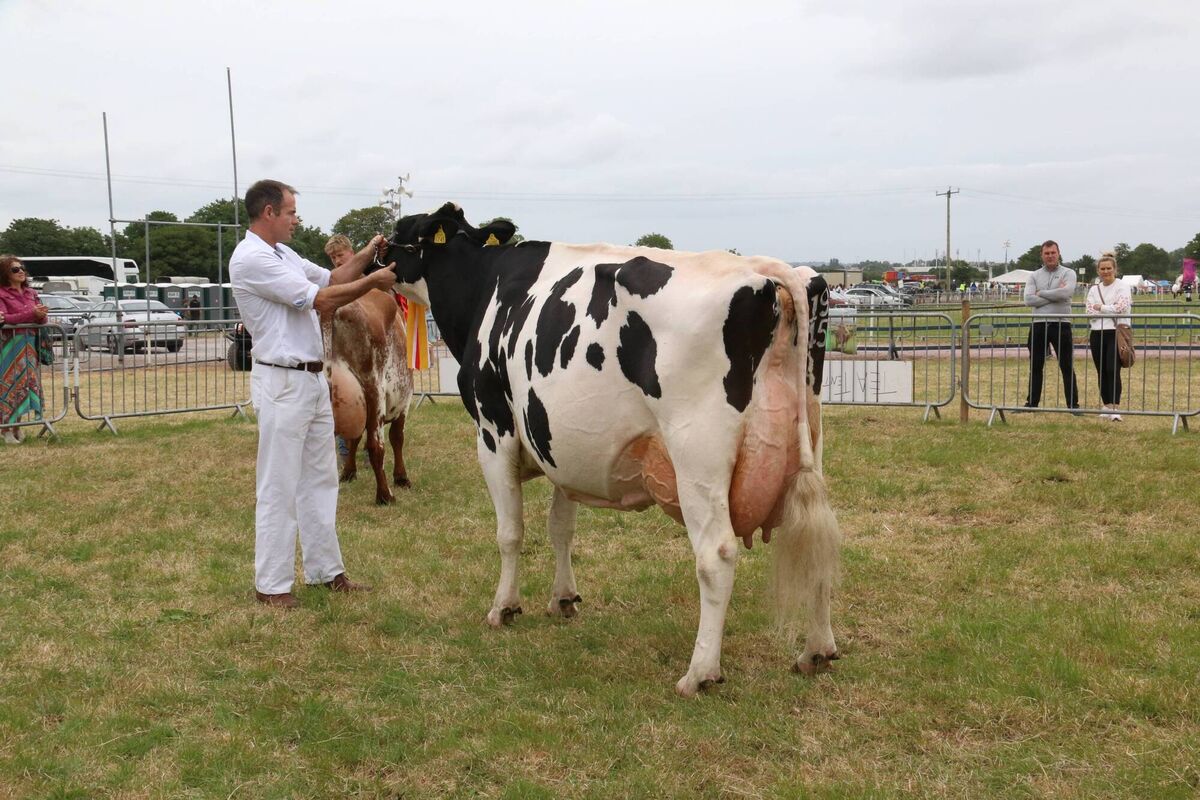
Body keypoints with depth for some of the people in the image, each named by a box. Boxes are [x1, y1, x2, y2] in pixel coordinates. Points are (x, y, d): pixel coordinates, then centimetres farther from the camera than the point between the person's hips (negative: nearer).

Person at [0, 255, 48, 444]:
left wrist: (41, 315, -14)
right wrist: (32, 313, -24)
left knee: (26, 382, 7)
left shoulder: (30, 293, 14)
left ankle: (16, 425, 14)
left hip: (30, 343, 6)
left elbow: (42, 319, 11)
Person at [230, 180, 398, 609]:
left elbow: (330, 279, 22)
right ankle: (271, 585, 7)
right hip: (281, 383, -10)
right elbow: (320, 300, -17)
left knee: (320, 480, 14)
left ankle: (326, 569, 24)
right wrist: (372, 282, -10)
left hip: (313, 379, 10)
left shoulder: (282, 253, 14)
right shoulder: (250, 259, -15)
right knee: (279, 488, -2)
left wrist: (364, 256, 8)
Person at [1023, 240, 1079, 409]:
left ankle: (1073, 404, 6)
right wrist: (1054, 296, -10)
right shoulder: (1034, 276, 10)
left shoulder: (1068, 273, 4)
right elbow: (1029, 299, -6)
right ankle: (1032, 403, 17)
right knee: (1035, 367, 9)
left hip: (1061, 324, -2)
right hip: (1038, 325, 3)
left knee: (1067, 367, 1)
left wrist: (1041, 293, -8)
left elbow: (1066, 292, -17)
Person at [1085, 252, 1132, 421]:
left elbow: (1121, 307, -14)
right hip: (1097, 333, 5)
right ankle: (1107, 406, 16)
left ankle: (1115, 409, -14)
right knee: (1102, 372, 7)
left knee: (1113, 370, -14)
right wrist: (1110, 309, -8)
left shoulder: (1121, 286, 1)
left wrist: (1100, 307, -4)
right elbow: (1090, 311, 2)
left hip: (1116, 333, -5)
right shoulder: (1094, 289, 14)